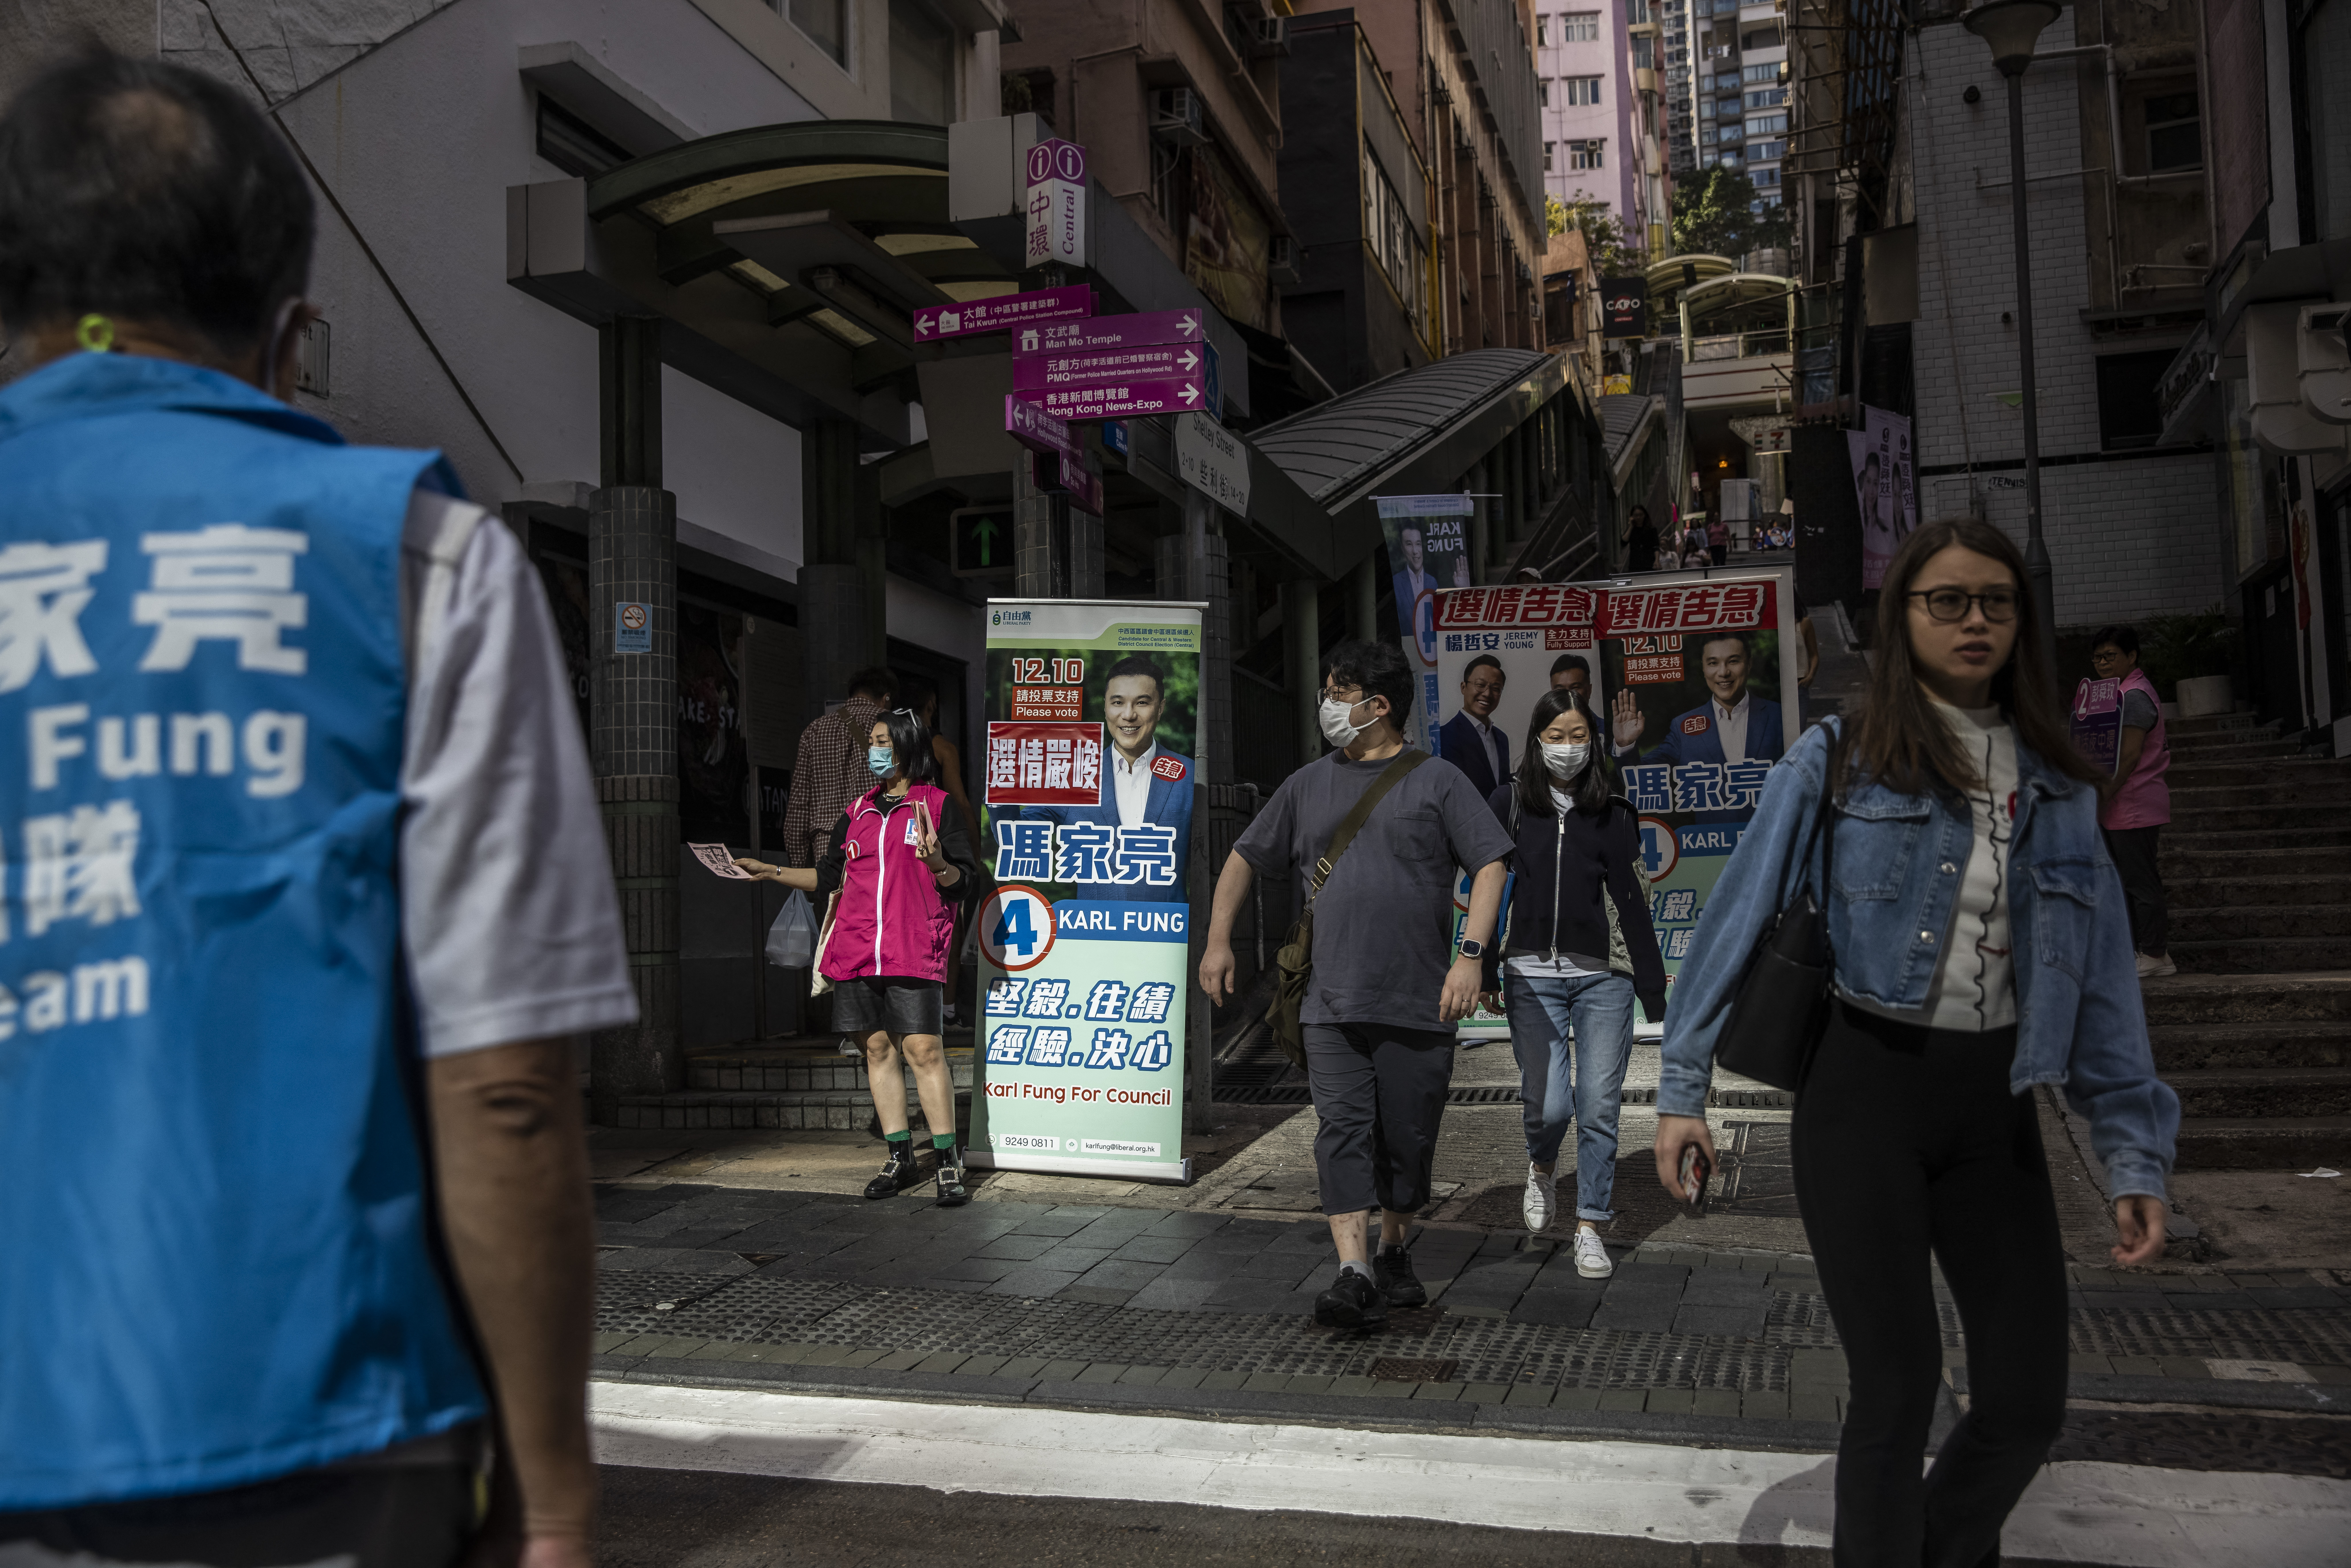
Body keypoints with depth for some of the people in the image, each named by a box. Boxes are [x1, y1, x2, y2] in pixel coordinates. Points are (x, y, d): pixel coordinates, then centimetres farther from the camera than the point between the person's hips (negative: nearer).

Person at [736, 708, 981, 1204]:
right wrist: (769, 871, 16)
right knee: (878, 1050, 6)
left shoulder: (936, 806, 3)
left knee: (924, 1051, -10)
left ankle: (948, 1161, -4)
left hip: (913, 953, -5)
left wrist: (938, 865, -21)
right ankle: (901, 1158, 15)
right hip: (856, 952, 5)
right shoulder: (858, 812, 18)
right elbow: (827, 878, 24)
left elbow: (966, 880, -1)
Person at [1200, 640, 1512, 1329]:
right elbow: (1244, 858, 22)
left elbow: (1491, 865, -2)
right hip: (1332, 1005, 2)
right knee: (1343, 1130, -9)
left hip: (1420, 1003, -2)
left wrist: (1470, 954, -13)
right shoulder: (1309, 786, 14)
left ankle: (1394, 1254, 27)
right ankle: (1355, 1273, -11)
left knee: (1408, 1137, 6)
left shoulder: (1436, 782, 3)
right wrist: (1218, 942, 17)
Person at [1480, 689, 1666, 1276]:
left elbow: (1631, 901, 6)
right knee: (1548, 1105, -6)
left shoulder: (1612, 814, 8)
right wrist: (1482, 975, 0)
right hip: (1532, 978, -1)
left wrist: (1655, 992, 4)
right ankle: (1542, 1169, 29)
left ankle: (1590, 1229, 15)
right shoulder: (1508, 805, 5)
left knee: (1598, 1108, 0)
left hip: (1602, 979, 1)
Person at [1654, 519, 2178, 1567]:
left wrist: (2136, 1156, 2)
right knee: (1898, 1390, -1)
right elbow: (1737, 919, -2)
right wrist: (1682, 1089, -4)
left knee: (2029, 1399, 6)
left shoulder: (2055, 784, 9)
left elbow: (2103, 975, 8)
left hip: (1996, 1106, 4)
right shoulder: (1836, 761, -3)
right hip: (1865, 1090, -4)